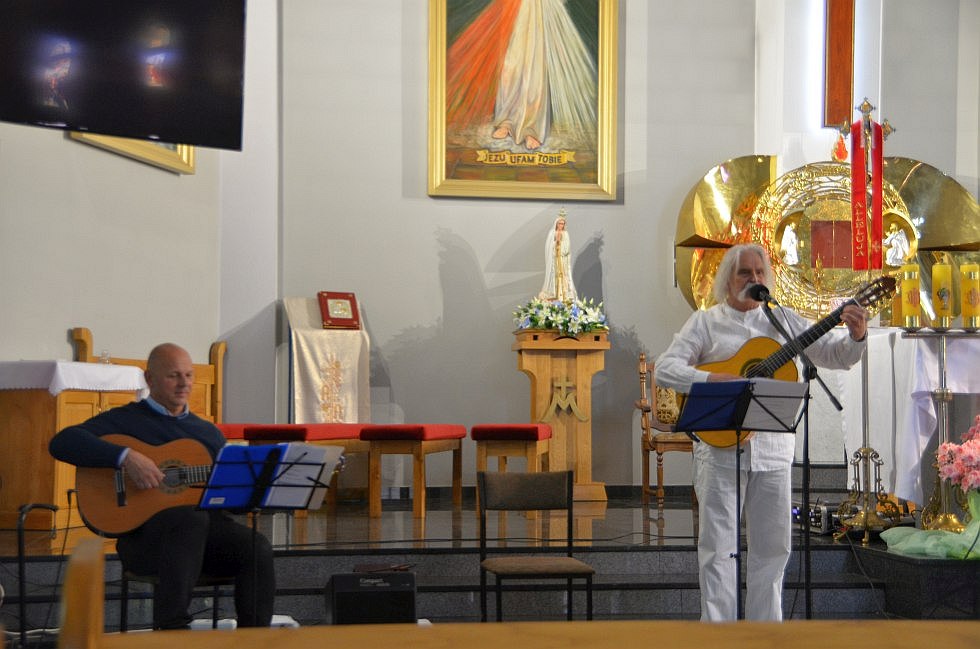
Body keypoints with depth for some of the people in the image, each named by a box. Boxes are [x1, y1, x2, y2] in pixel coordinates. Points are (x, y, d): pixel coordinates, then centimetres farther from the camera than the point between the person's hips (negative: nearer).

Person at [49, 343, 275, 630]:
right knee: (191, 517, -38)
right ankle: (171, 633, -38)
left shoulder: (209, 432, 25)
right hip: (143, 532, -4)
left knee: (257, 549, -27)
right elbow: (62, 442, -7)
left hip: (207, 530, 5)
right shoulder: (125, 420, 8)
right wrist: (126, 457, -19)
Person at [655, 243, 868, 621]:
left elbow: (836, 355, 10)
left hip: (773, 447, 3)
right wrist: (713, 380, -21)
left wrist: (856, 337, -12)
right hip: (721, 445, -3)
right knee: (718, 548, -1)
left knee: (773, 547, 8)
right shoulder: (705, 322, 3)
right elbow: (664, 369, -6)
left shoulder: (783, 320, 11)